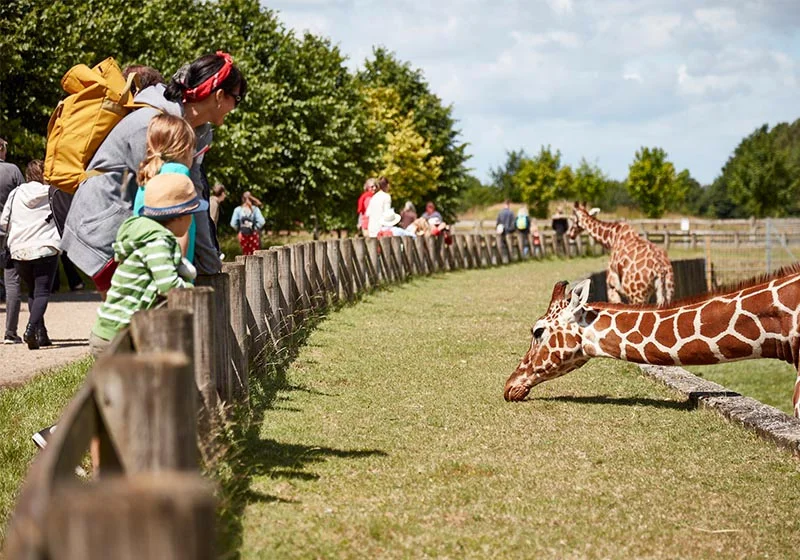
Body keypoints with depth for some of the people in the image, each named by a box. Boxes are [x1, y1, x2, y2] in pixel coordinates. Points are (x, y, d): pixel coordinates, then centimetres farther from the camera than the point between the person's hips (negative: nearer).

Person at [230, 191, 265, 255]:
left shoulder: (238, 209, -2)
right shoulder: (255, 209, -5)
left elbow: (233, 224, -6)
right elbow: (261, 221, -14)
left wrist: (239, 230, 11)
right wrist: (256, 228, 3)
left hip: (243, 235, 1)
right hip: (254, 235, -1)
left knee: (246, 254, 10)